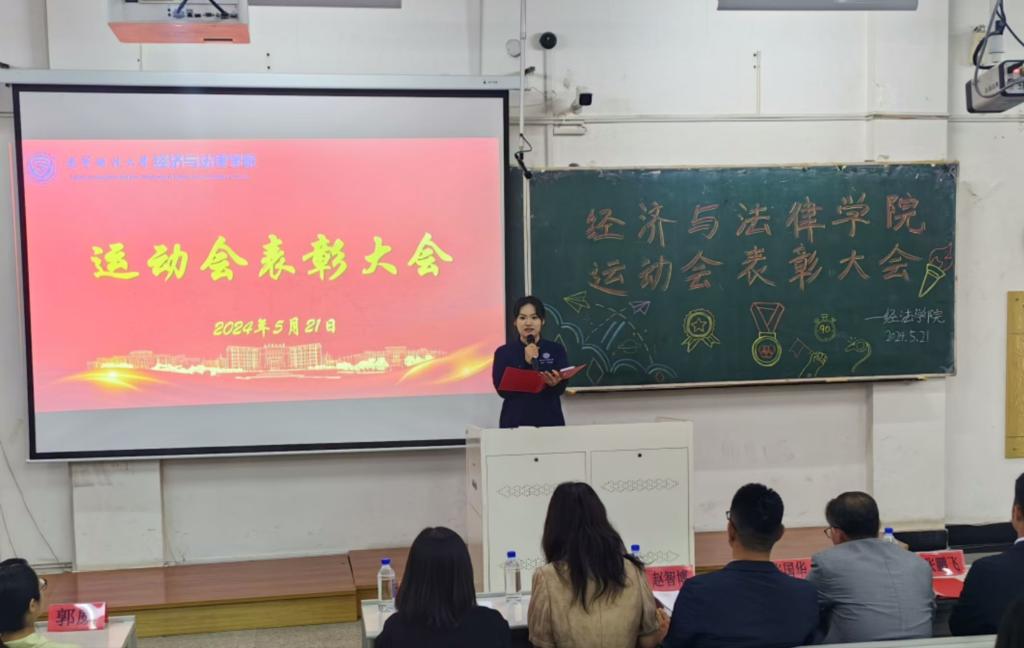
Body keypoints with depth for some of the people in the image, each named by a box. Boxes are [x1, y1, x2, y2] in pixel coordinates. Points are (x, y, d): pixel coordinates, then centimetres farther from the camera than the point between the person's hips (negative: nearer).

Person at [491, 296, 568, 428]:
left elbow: (561, 389, -4)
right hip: (515, 423, -1)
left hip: (550, 421, 1)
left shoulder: (556, 350, 3)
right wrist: (526, 363, -16)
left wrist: (553, 384, -26)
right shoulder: (503, 352, 1)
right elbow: (502, 389, -9)